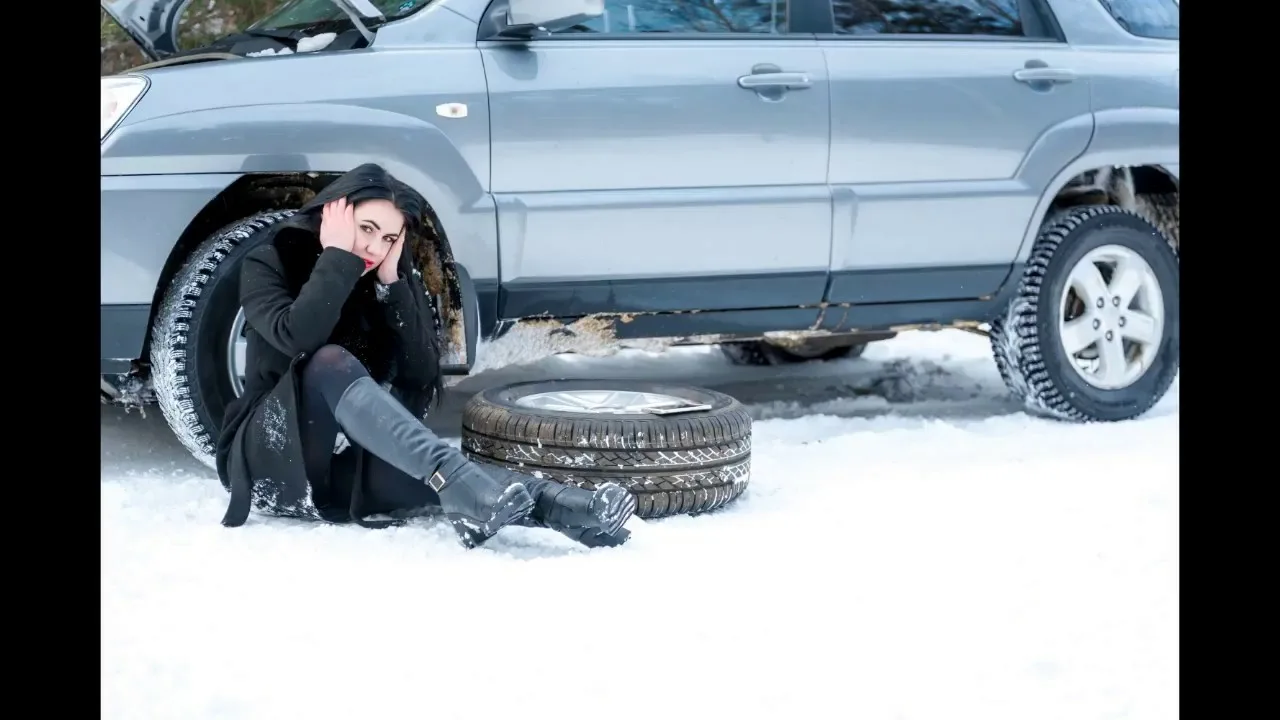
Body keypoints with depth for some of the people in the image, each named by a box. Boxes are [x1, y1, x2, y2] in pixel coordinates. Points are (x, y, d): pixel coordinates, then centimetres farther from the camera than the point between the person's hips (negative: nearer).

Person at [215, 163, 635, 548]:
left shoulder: (392, 279, 6)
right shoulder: (270, 262, -5)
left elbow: (422, 375, -7)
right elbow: (296, 338, -27)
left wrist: (392, 282, -12)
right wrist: (338, 257, -21)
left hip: (348, 467, 5)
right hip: (270, 457, -4)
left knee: (439, 474, -29)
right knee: (332, 363, -34)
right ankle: (452, 476, -52)